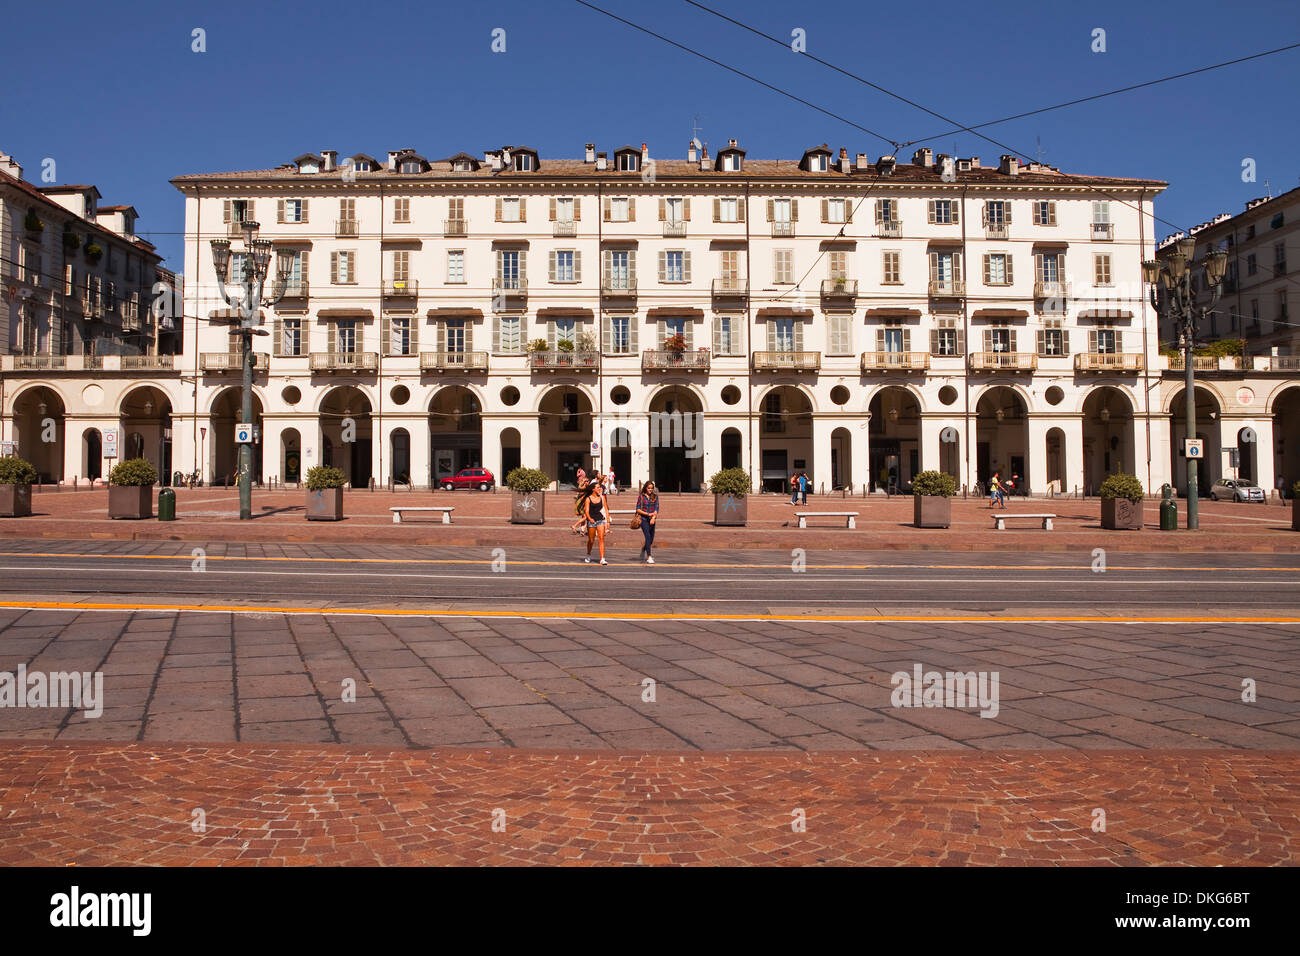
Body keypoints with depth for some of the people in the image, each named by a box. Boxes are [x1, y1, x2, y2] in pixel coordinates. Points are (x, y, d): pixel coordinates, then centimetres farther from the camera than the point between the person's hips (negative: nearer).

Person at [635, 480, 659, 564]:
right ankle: (649, 557, -17)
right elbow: (638, 509, -1)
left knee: (651, 539, 10)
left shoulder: (655, 496, 6)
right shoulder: (641, 496, 1)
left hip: (652, 520, 3)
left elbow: (656, 508, -1)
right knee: (648, 536, -16)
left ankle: (644, 549, 42)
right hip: (644, 519, -3)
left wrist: (653, 518, -17)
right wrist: (648, 514, -12)